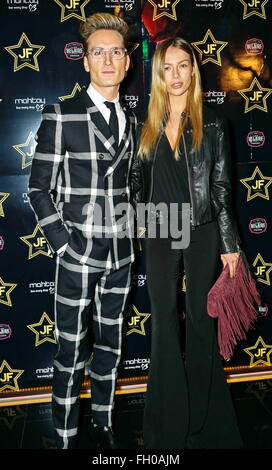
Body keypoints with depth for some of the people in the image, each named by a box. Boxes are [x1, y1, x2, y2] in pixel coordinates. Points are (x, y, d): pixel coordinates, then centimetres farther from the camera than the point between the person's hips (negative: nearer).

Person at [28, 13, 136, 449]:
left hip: (121, 254, 5)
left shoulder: (131, 120, 9)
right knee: (72, 352, 5)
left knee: (110, 345, 16)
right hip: (79, 254, -5)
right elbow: (38, 189, -8)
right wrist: (64, 245, -13)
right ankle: (65, 436, 24)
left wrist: (131, 231, 9)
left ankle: (103, 425, 34)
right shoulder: (61, 115, -7)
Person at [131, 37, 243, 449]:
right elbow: (138, 181, 11)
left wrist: (229, 243, -3)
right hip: (159, 234, 2)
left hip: (202, 232, -2)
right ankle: (170, 419, 25)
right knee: (165, 322, 8)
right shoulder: (147, 125, 6)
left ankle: (203, 415, 26)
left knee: (201, 320, 8)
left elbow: (222, 186, -1)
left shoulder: (211, 124, 0)